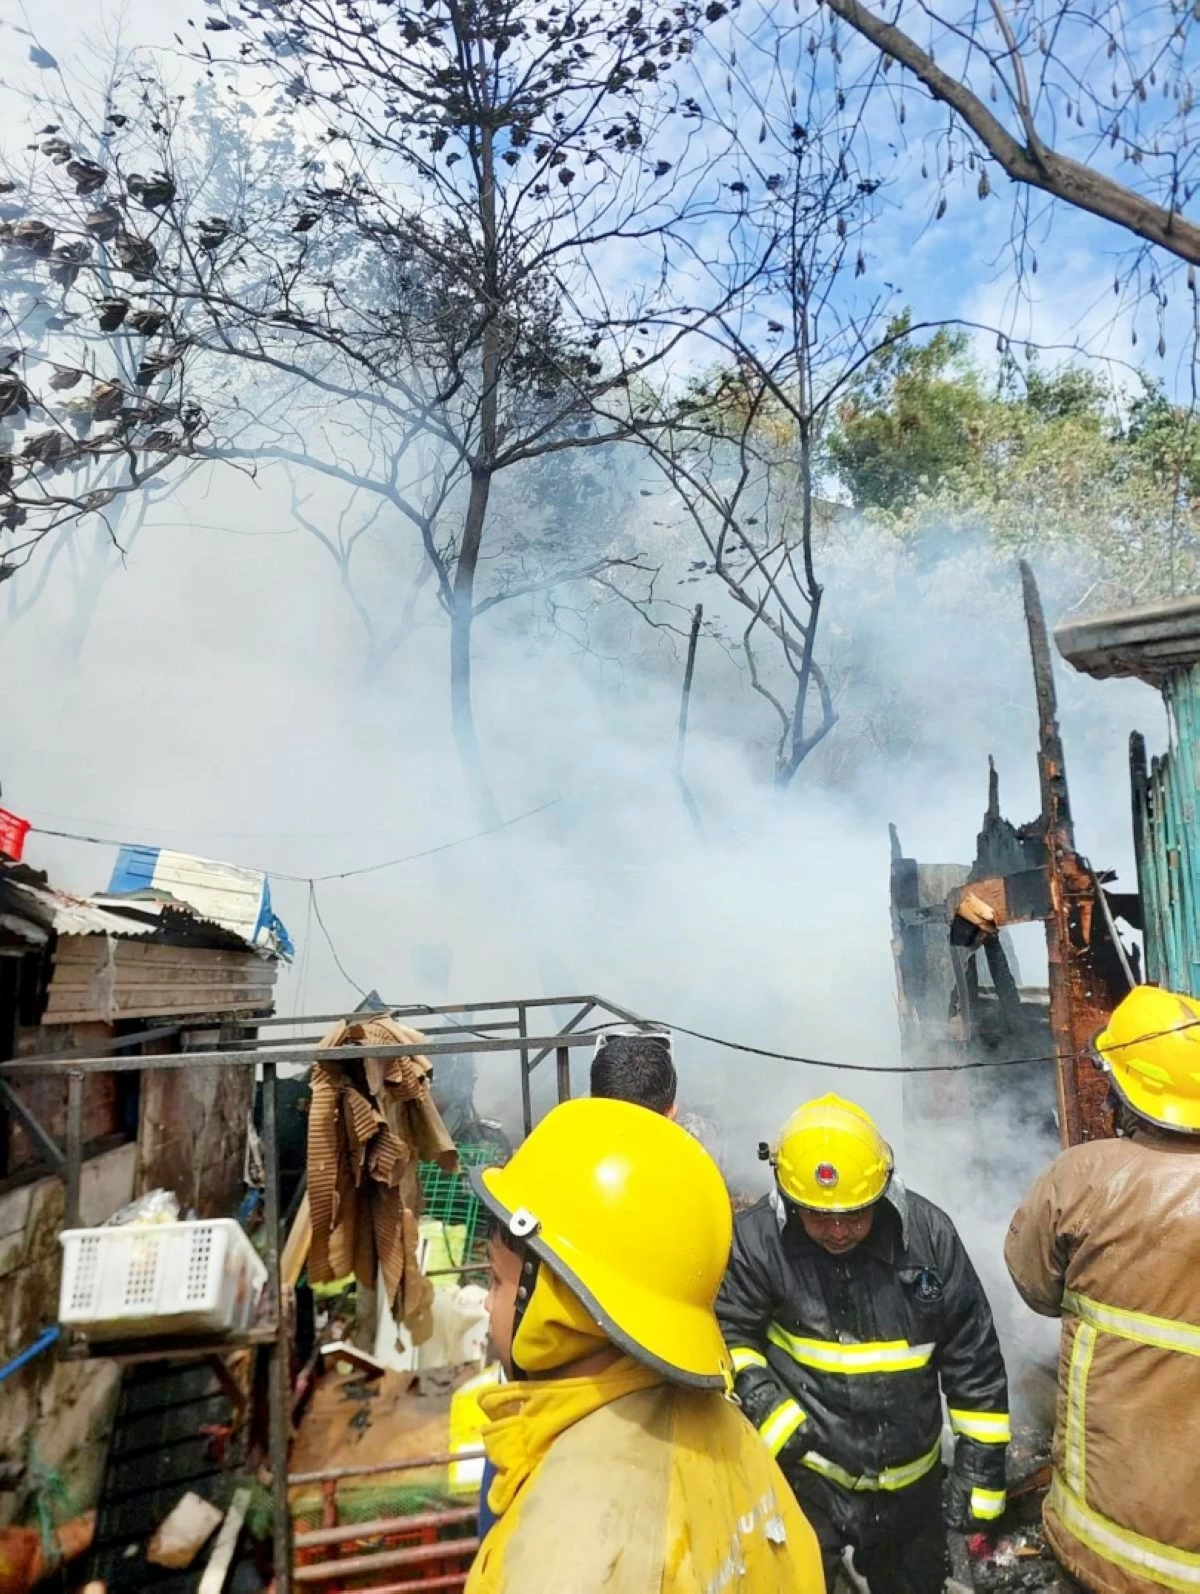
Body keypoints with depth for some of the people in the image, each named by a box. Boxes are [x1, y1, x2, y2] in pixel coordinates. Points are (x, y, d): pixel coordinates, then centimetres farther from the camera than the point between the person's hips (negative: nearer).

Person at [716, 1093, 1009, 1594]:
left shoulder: (928, 1233, -14)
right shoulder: (758, 1239, -22)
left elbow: (974, 1359, -4)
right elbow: (722, 1333, -8)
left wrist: (982, 1462, -1)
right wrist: (761, 1401, -22)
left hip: (908, 1482, 3)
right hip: (803, 1476, -3)